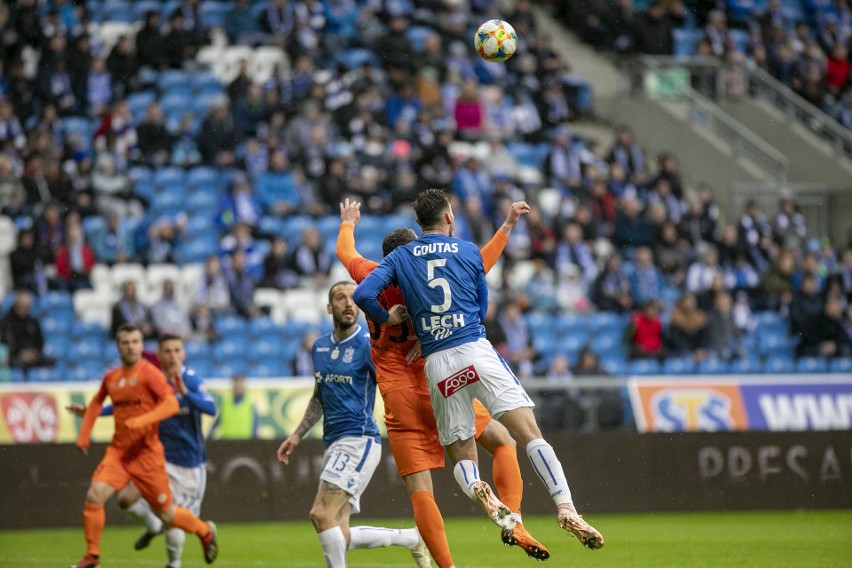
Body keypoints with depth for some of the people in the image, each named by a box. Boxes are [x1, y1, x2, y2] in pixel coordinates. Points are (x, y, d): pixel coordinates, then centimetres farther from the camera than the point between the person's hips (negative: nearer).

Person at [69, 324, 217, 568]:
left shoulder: (149, 373, -10)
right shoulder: (111, 378, 9)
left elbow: (172, 404, -21)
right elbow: (96, 403, 28)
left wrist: (141, 421, -32)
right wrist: (84, 435, 20)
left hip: (147, 452, -5)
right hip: (118, 450, 5)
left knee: (166, 513, 5)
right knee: (94, 496, -17)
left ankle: (206, 532, 34)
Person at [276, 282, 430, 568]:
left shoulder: (369, 345, -7)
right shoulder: (319, 347, 15)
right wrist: (297, 435, 24)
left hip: (359, 440, -8)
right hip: (334, 444, 8)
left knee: (321, 514, -20)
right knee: (339, 538, 3)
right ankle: (413, 538, 20)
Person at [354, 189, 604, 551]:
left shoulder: (399, 258, 12)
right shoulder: (469, 252, 11)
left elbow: (363, 294, -2)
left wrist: (386, 318, 18)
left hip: (437, 365, 2)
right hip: (476, 351, -2)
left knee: (461, 457, 10)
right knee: (530, 434, -8)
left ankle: (478, 490, -25)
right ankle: (565, 507, -24)